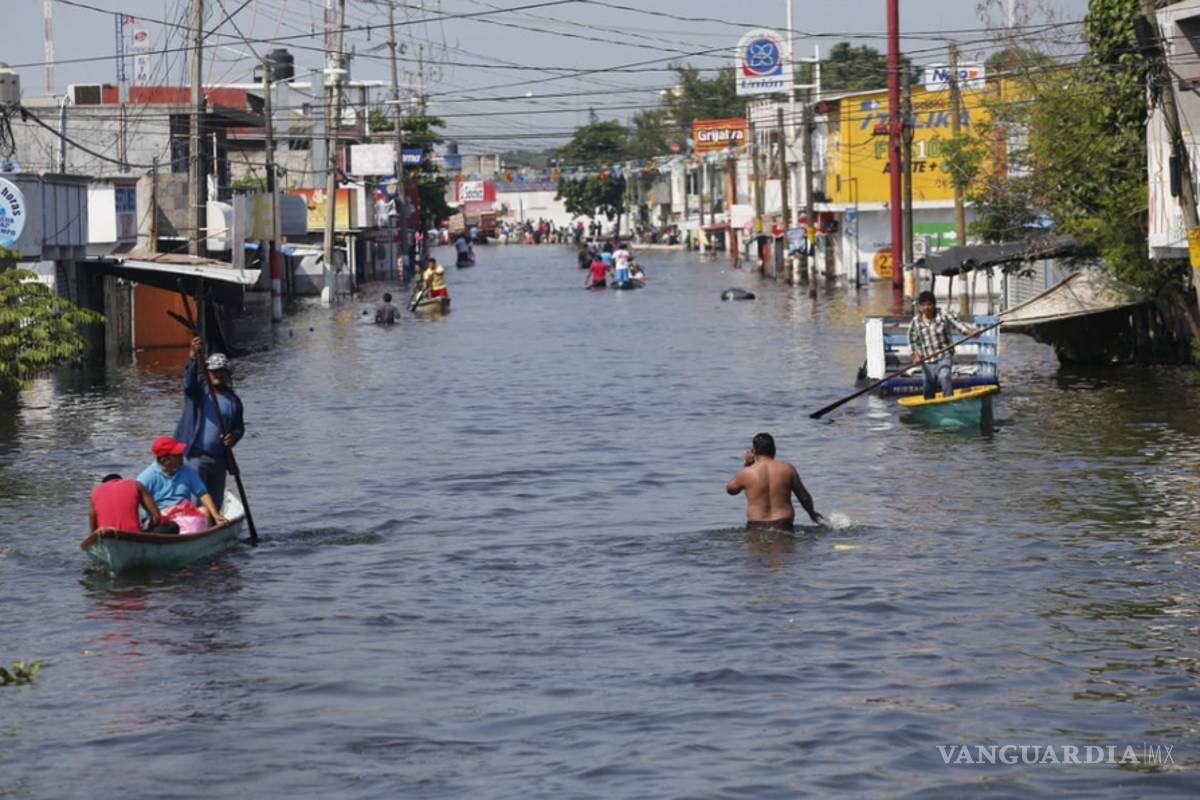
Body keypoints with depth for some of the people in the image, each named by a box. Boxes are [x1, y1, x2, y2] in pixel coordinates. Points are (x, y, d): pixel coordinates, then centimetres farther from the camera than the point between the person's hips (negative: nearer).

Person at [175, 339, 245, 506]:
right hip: (197, 455, -5)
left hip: (219, 458, 5)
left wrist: (234, 436, -11)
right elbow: (189, 384, -22)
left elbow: (239, 427, 15)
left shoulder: (233, 400, 11)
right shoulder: (199, 390, 1)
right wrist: (193, 356, -36)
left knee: (216, 502, 10)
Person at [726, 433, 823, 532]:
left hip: (756, 528, -1)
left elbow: (730, 489, 21)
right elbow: (804, 496, 15)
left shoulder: (746, 473, 0)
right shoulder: (787, 469, 6)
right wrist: (813, 514, 34)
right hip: (784, 527, 1)